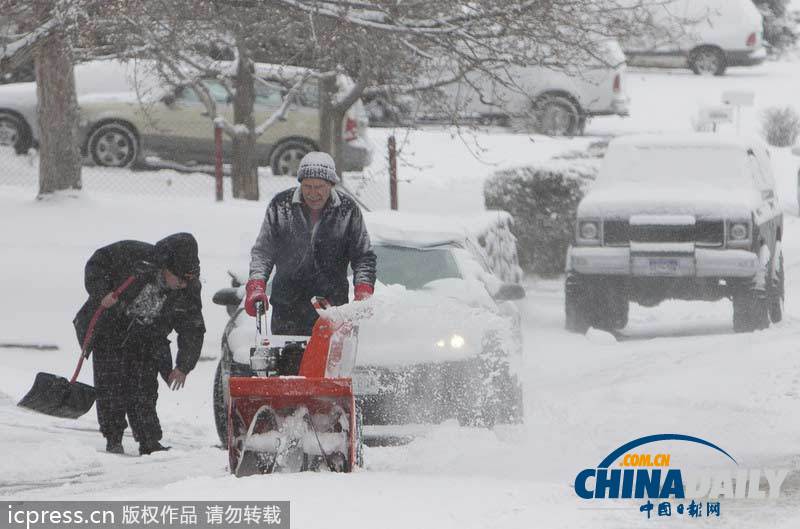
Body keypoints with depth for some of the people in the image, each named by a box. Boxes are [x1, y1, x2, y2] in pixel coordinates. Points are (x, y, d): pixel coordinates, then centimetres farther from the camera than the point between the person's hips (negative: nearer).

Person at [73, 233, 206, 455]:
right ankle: (113, 440, 0)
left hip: (145, 340, 2)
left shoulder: (189, 290, -14)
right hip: (109, 331, -2)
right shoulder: (134, 255, -25)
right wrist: (101, 293, -28)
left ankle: (150, 444, 4)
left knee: (145, 391, -2)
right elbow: (97, 262, -13)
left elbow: (193, 330, -6)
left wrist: (183, 366, -14)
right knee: (111, 386, -8)